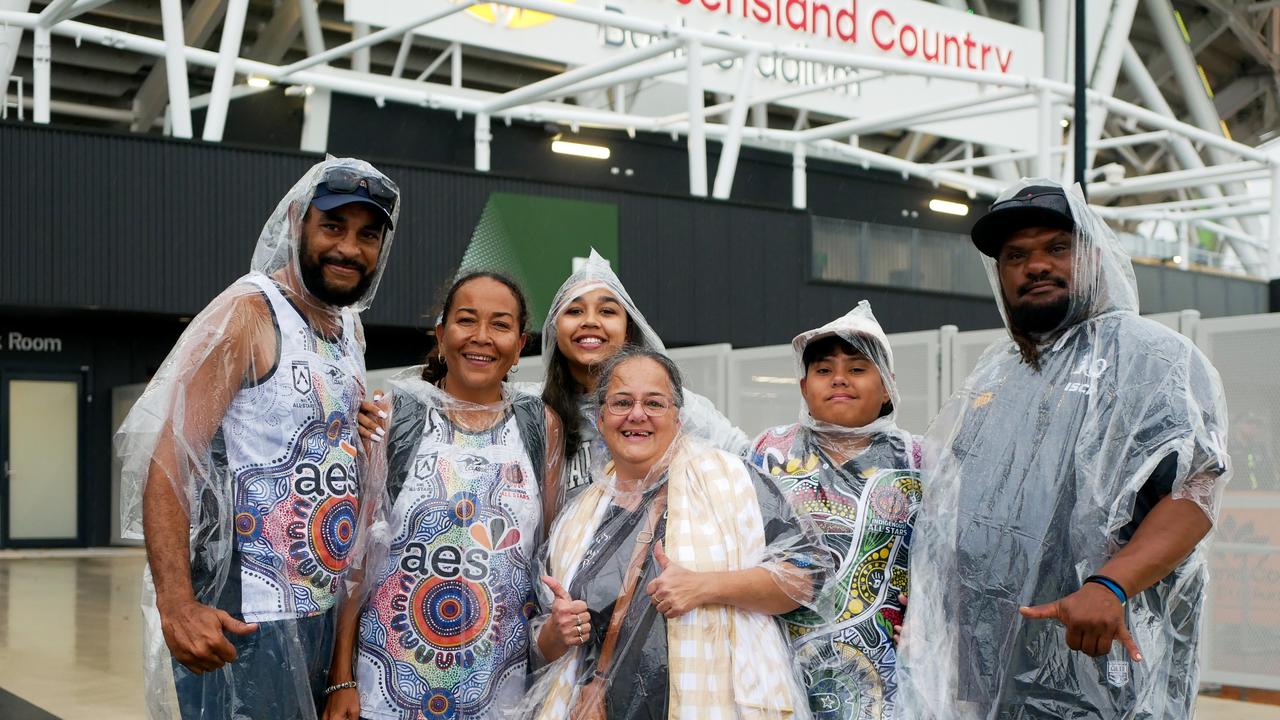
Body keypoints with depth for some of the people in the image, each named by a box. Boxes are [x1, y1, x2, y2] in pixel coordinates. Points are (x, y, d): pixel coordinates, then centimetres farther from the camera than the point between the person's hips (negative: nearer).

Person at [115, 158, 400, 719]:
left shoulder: (349, 329, 13)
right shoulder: (249, 313, -11)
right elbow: (166, 462, -19)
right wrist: (176, 604, -27)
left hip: (323, 611, 8)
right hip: (244, 622, -8)